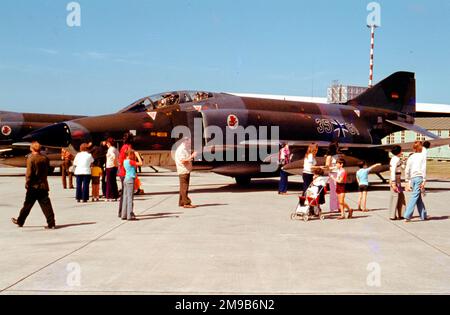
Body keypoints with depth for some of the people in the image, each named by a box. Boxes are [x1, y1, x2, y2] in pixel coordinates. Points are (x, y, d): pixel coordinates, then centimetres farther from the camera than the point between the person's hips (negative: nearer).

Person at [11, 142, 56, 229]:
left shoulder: (31, 158, -12)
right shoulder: (45, 158, 3)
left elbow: (29, 173, -14)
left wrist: (27, 184, -6)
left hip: (33, 186, -4)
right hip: (43, 186, 4)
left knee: (27, 205, 10)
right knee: (46, 205, 1)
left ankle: (20, 221, 25)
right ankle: (51, 224, -4)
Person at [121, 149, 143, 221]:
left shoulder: (125, 161, 12)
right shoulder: (130, 161, -12)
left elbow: (135, 166, 23)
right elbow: (140, 163, -16)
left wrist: (135, 156, 18)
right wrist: (138, 155, -6)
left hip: (126, 180, 9)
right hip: (130, 180, -9)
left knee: (125, 197, 10)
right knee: (130, 198, -7)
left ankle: (124, 215, 13)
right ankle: (130, 216, -7)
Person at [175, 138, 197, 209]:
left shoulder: (185, 150, 19)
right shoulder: (180, 150, -13)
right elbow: (183, 161, -22)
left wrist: (192, 156, 11)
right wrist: (191, 156, -24)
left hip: (187, 171, 10)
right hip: (183, 171, -10)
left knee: (183, 187, 13)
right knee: (184, 187, -10)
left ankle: (181, 203, 18)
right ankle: (186, 203, -12)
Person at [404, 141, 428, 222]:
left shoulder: (411, 157, 13)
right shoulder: (422, 156, 0)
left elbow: (407, 171, 12)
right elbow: (424, 169, -9)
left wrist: (407, 182, 18)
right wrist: (424, 181, -10)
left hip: (412, 178, 5)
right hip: (419, 177, -5)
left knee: (418, 197, 13)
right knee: (415, 197, -7)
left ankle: (423, 215, 18)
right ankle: (407, 216, -14)